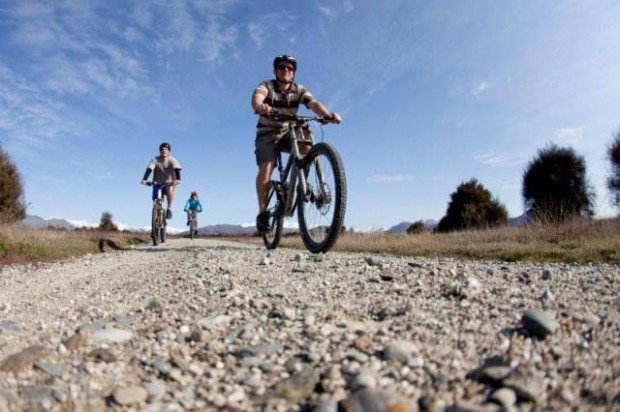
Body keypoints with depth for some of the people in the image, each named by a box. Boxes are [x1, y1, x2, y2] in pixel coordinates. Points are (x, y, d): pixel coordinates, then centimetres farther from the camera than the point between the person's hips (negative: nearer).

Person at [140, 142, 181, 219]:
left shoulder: (172, 160, -10)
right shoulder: (155, 160, -8)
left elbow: (177, 170, -26)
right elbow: (149, 169, -20)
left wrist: (178, 180, -45)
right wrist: (144, 180, -37)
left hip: (169, 183, -2)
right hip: (157, 183, 2)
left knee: (170, 189, -35)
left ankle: (169, 210, -22)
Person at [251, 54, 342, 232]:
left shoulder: (299, 90, -4)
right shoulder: (266, 86, -11)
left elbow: (314, 103, -23)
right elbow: (256, 96, -34)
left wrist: (328, 114, -45)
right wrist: (259, 106, -60)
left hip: (288, 132, 3)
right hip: (267, 134, -2)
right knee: (266, 167, -24)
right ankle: (262, 211, -13)